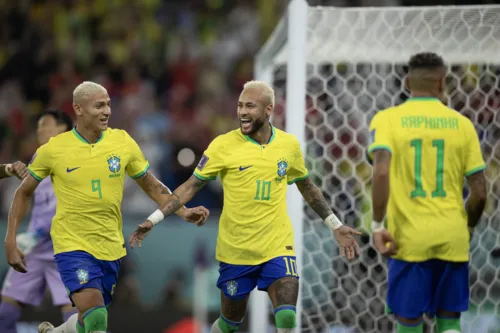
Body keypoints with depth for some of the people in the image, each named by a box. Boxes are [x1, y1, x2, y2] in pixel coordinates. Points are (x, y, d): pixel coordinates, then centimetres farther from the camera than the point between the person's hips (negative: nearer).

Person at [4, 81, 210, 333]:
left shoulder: (122, 142, -1)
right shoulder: (52, 149, -8)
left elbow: (152, 187, 9)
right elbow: (24, 192, 6)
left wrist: (183, 212, -6)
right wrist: (10, 241, 1)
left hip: (110, 246, 4)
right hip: (72, 244, -4)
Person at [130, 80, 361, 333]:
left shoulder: (289, 144, 1)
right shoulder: (223, 145, -7)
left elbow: (307, 188, 17)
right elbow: (191, 186, -2)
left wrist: (336, 226, 18)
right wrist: (154, 219, -9)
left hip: (278, 247, 1)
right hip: (235, 251, -1)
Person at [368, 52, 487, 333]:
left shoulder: (387, 120, -1)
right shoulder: (461, 124, 4)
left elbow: (381, 172, -17)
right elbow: (480, 191, 4)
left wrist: (378, 225, -11)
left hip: (409, 238, -1)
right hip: (452, 238, 1)